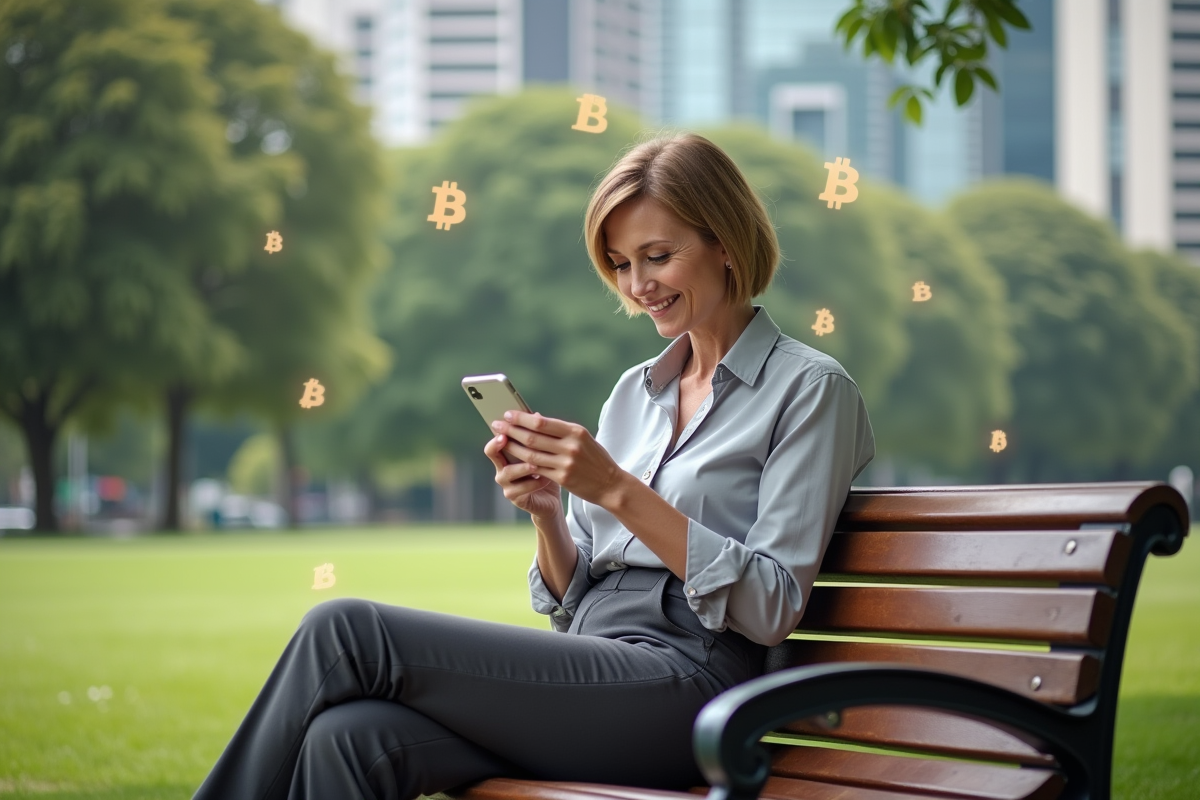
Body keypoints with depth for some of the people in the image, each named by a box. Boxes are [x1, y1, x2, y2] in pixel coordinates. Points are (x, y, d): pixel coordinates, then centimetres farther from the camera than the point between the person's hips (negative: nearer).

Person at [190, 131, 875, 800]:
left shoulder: (810, 389, 2)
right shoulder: (634, 392, 21)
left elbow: (772, 609, -9)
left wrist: (619, 491, -15)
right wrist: (547, 513, -2)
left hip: (685, 683, -6)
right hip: (585, 679, 6)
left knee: (344, 631, -19)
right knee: (350, 738, -26)